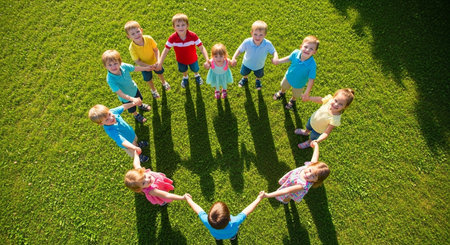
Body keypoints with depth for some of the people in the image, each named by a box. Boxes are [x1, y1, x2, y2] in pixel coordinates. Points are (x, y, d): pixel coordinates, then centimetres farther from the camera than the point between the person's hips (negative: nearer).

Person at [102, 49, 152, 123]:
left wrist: (146, 68, 2)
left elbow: (135, 68, -9)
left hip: (134, 88, 3)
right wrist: (132, 99, -50)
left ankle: (140, 105, 70)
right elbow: (120, 94, -40)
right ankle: (136, 115, 61)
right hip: (126, 97, -3)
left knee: (139, 99, 34)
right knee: (132, 109, 26)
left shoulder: (123, 66, -30)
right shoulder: (110, 79, -40)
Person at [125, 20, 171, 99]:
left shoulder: (149, 39, -31)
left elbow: (156, 50, -19)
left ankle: (163, 82, 64)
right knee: (148, 79, 23)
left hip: (154, 62, 1)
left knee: (160, 72, 28)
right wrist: (149, 66, -33)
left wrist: (158, 61, -34)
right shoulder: (132, 48, -34)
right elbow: (137, 61, -24)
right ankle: (153, 90, 56)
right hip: (144, 65, -1)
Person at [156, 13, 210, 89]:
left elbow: (202, 48, -31)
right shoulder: (172, 38, -31)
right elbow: (166, 50, -22)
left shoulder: (193, 36, -33)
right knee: (183, 70, 30)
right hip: (181, 60, 1)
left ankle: (197, 75, 66)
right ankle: (185, 77, 68)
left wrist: (207, 60, -45)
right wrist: (160, 63, -31)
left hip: (192, 59, -1)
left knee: (195, 69, 27)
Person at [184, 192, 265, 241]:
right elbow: (247, 210, -36)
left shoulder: (207, 222, -48)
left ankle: (218, 238, 72)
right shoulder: (234, 223, -50)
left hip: (216, 234, 1)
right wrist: (258, 199, -20)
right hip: (230, 234, -1)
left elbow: (197, 209, -29)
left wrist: (189, 199, -10)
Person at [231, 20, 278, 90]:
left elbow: (274, 52, -21)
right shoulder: (247, 42, -36)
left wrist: (275, 57, -43)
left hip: (259, 65, 0)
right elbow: (239, 50, -21)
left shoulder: (268, 44, -36)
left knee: (259, 75, 32)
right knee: (244, 73, 32)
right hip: (247, 63, 0)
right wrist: (234, 58, -35)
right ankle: (245, 79, 70)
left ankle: (258, 80, 70)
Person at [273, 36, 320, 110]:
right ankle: (282, 92, 72)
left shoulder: (312, 64, -39)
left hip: (298, 84, -2)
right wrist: (279, 61, -10)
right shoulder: (295, 53, -30)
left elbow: (311, 79, -32)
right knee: (284, 86, 34)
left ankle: (293, 100, 66)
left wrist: (307, 92, -37)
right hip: (288, 77, 2)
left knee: (296, 95, 29)